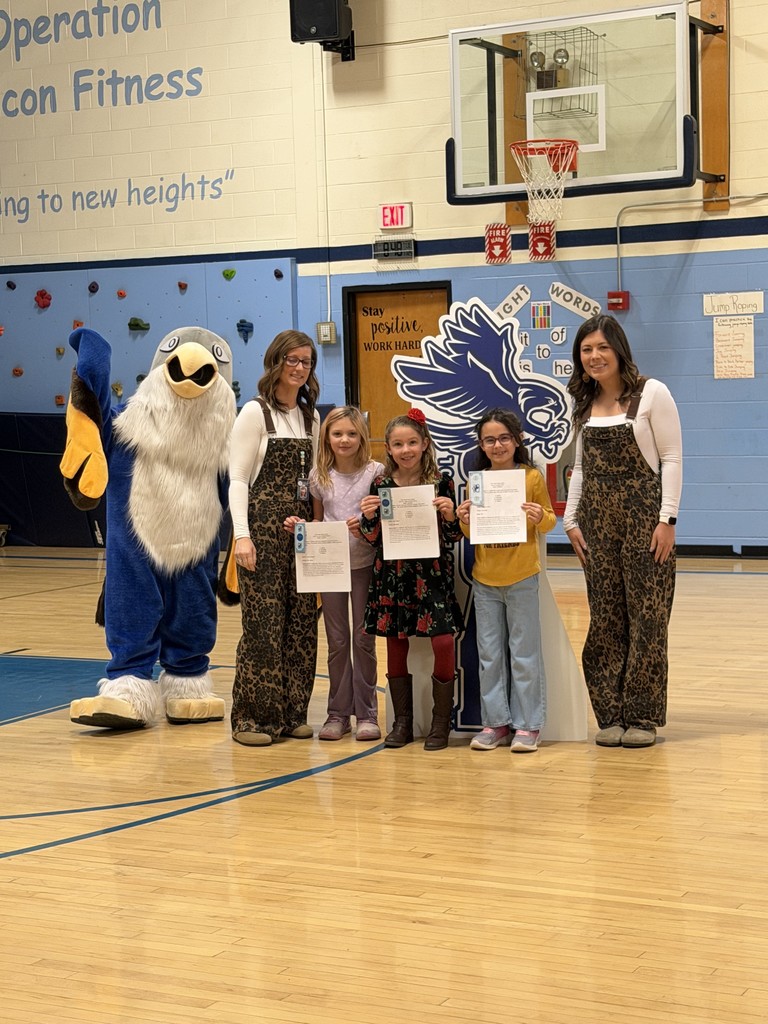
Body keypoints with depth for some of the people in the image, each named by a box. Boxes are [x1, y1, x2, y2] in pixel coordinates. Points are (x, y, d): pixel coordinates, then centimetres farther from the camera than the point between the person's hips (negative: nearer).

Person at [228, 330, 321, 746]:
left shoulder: (311, 418, 14)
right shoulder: (256, 412, -4)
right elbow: (237, 479, -8)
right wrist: (242, 535, -17)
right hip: (264, 525, -6)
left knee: (301, 620, 4)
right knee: (263, 622, -7)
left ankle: (291, 712, 13)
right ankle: (252, 717, 0)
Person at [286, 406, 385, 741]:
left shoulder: (375, 472, -5)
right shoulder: (319, 476, 4)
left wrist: (366, 526, -22)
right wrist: (298, 526, -5)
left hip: (364, 563, -3)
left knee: (364, 638, 2)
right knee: (337, 641, 8)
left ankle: (366, 713, 11)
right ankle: (338, 713, 15)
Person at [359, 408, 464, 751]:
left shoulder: (441, 482, -2)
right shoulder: (380, 485, 3)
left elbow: (453, 537, 1)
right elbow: (373, 539, 7)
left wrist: (450, 515, -18)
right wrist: (368, 516, -12)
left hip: (431, 574, -2)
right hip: (392, 575, 2)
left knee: (443, 642, -11)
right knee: (395, 645, 7)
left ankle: (441, 723, 4)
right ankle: (402, 722, 20)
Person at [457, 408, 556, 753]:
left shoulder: (532, 477, -5)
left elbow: (549, 521, 0)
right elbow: (472, 534, 12)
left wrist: (540, 518, -21)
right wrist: (465, 522, -8)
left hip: (522, 578, -4)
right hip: (484, 579, 4)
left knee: (524, 652, 2)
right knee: (489, 653, 8)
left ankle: (527, 724, 9)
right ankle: (496, 722, 17)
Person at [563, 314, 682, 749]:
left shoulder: (652, 393, -4)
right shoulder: (584, 405, 12)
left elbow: (672, 459, -6)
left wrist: (667, 518, -12)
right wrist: (571, 519, 10)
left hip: (643, 516, -5)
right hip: (598, 519, 5)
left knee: (646, 616, -2)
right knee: (605, 619, 5)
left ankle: (643, 716, 4)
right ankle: (612, 714, 11)